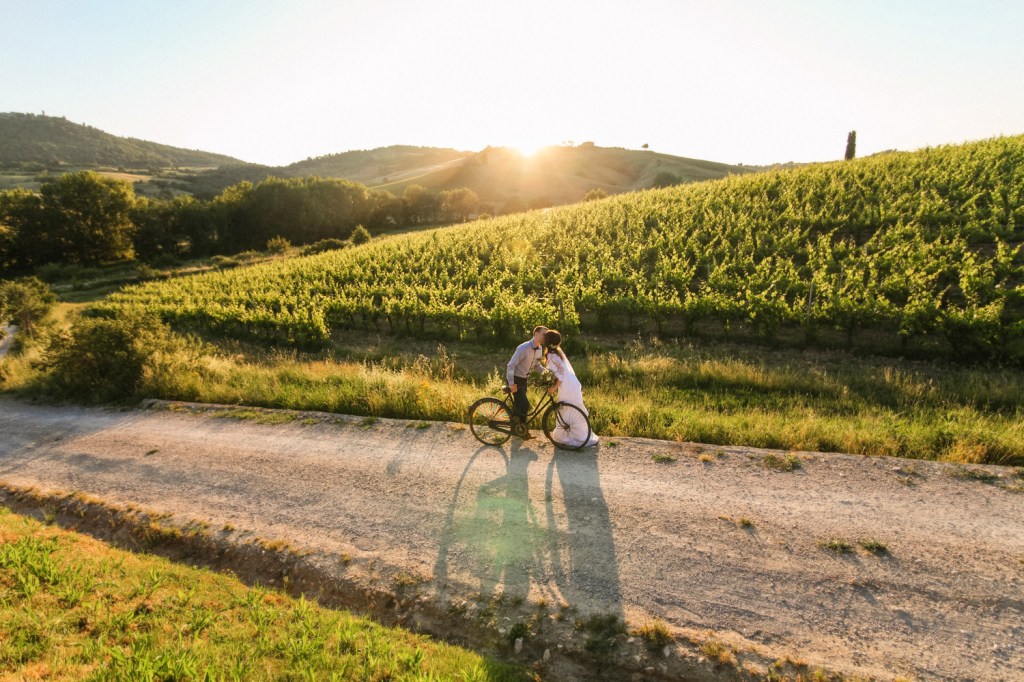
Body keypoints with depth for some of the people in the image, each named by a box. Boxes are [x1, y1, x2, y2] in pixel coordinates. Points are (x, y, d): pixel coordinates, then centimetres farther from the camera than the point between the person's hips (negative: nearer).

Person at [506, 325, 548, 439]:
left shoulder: (540, 348, -2)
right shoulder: (523, 348, -26)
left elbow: (537, 364, 12)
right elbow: (511, 365, -27)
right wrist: (511, 383, -32)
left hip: (523, 379, 8)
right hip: (515, 378, -8)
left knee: (519, 404, 15)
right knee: (524, 404, -14)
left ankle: (515, 429, 30)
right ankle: (522, 429, 4)